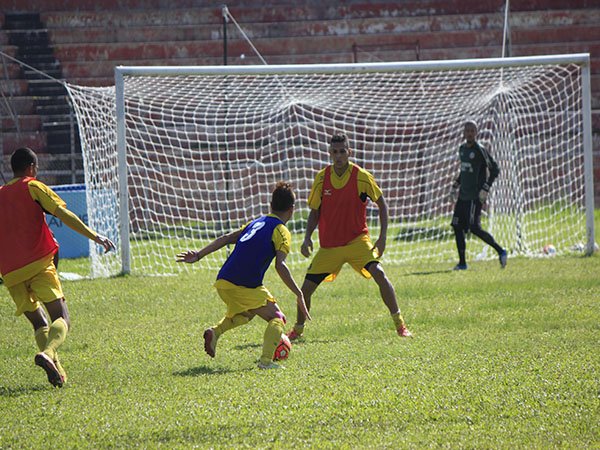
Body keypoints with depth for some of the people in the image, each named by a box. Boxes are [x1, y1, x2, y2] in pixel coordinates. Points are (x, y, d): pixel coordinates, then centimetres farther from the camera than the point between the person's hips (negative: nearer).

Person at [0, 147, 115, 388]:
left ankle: (56, 370, -5)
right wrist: (94, 236, -9)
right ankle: (48, 353, -36)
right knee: (62, 320, -5)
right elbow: (63, 214, -6)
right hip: (39, 265, -4)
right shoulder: (33, 188, 5)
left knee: (39, 323, 16)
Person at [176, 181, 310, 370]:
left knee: (244, 314, 33)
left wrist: (199, 255, 16)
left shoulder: (255, 223, 22)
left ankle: (216, 332, 6)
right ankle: (266, 360, -13)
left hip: (223, 283, 7)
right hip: (247, 287, -7)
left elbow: (226, 238, 16)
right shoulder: (281, 231, 0)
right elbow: (280, 266, -13)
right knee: (276, 319, 8)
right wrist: (299, 294, -12)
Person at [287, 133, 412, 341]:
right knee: (306, 288, -2)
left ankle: (399, 324, -14)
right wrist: (307, 237, -7)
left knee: (379, 274, -24)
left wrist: (382, 237, -9)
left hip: (357, 239, -2)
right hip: (329, 245, 2)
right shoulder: (322, 177, -3)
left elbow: (382, 204, -1)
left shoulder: (361, 177, -10)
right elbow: (315, 211, 7)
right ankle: (298, 329, 23)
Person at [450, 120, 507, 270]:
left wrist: (486, 188, -18)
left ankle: (500, 251, -4)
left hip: (475, 196, -8)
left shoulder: (479, 150, -11)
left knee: (475, 228, -15)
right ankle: (462, 262, 10)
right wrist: (456, 185, 22)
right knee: (457, 227, 4)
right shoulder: (462, 149, 14)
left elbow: (495, 169, -12)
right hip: (463, 195, 8)